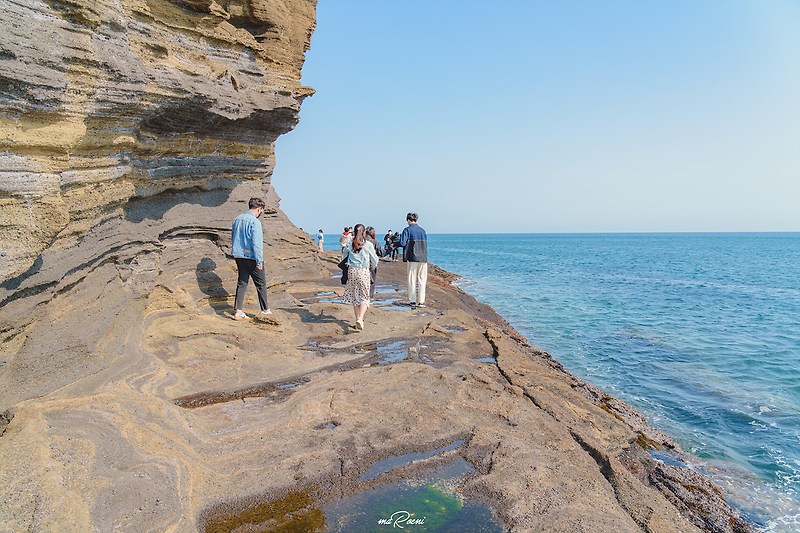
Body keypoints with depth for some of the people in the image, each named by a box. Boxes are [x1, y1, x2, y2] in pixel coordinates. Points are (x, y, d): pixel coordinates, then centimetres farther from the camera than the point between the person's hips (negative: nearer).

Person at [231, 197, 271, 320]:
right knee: (261, 284, 8)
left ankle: (238, 311, 8)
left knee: (242, 283, 12)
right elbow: (257, 243, -20)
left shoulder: (236, 219, 9)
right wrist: (259, 261, -16)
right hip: (251, 258, -7)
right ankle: (265, 310, 18)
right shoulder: (255, 222, -18)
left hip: (239, 257, 7)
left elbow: (233, 239, 17)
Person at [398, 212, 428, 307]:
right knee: (422, 280, 6)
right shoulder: (422, 230, 11)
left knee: (412, 279, 6)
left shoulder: (407, 230, -4)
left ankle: (413, 301, 9)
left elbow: (402, 243, -11)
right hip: (423, 258, 4)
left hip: (413, 258, -3)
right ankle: (421, 301, 4)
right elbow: (425, 243, 16)